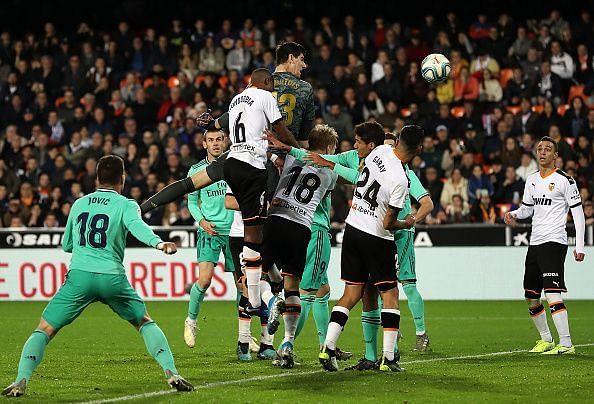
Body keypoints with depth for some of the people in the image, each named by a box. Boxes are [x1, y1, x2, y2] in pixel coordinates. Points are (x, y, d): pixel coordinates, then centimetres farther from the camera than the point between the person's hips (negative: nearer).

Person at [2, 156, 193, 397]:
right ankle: (171, 373, 5)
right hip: (113, 277, -1)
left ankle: (22, 380, -13)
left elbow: (66, 245, 29)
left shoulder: (78, 204, 18)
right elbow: (138, 226, -17)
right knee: (145, 323, 19)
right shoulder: (126, 205, 6)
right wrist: (159, 243, -33)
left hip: (79, 276, 1)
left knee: (44, 330, 7)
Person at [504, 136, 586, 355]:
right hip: (535, 243, 8)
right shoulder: (532, 180, 15)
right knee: (531, 297, 11)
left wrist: (579, 246, -12)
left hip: (554, 242, -8)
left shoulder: (564, 180, -6)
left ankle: (566, 344, -22)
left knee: (552, 293, -19)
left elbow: (578, 213, -6)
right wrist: (514, 214, 3)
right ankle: (546, 339, 28)